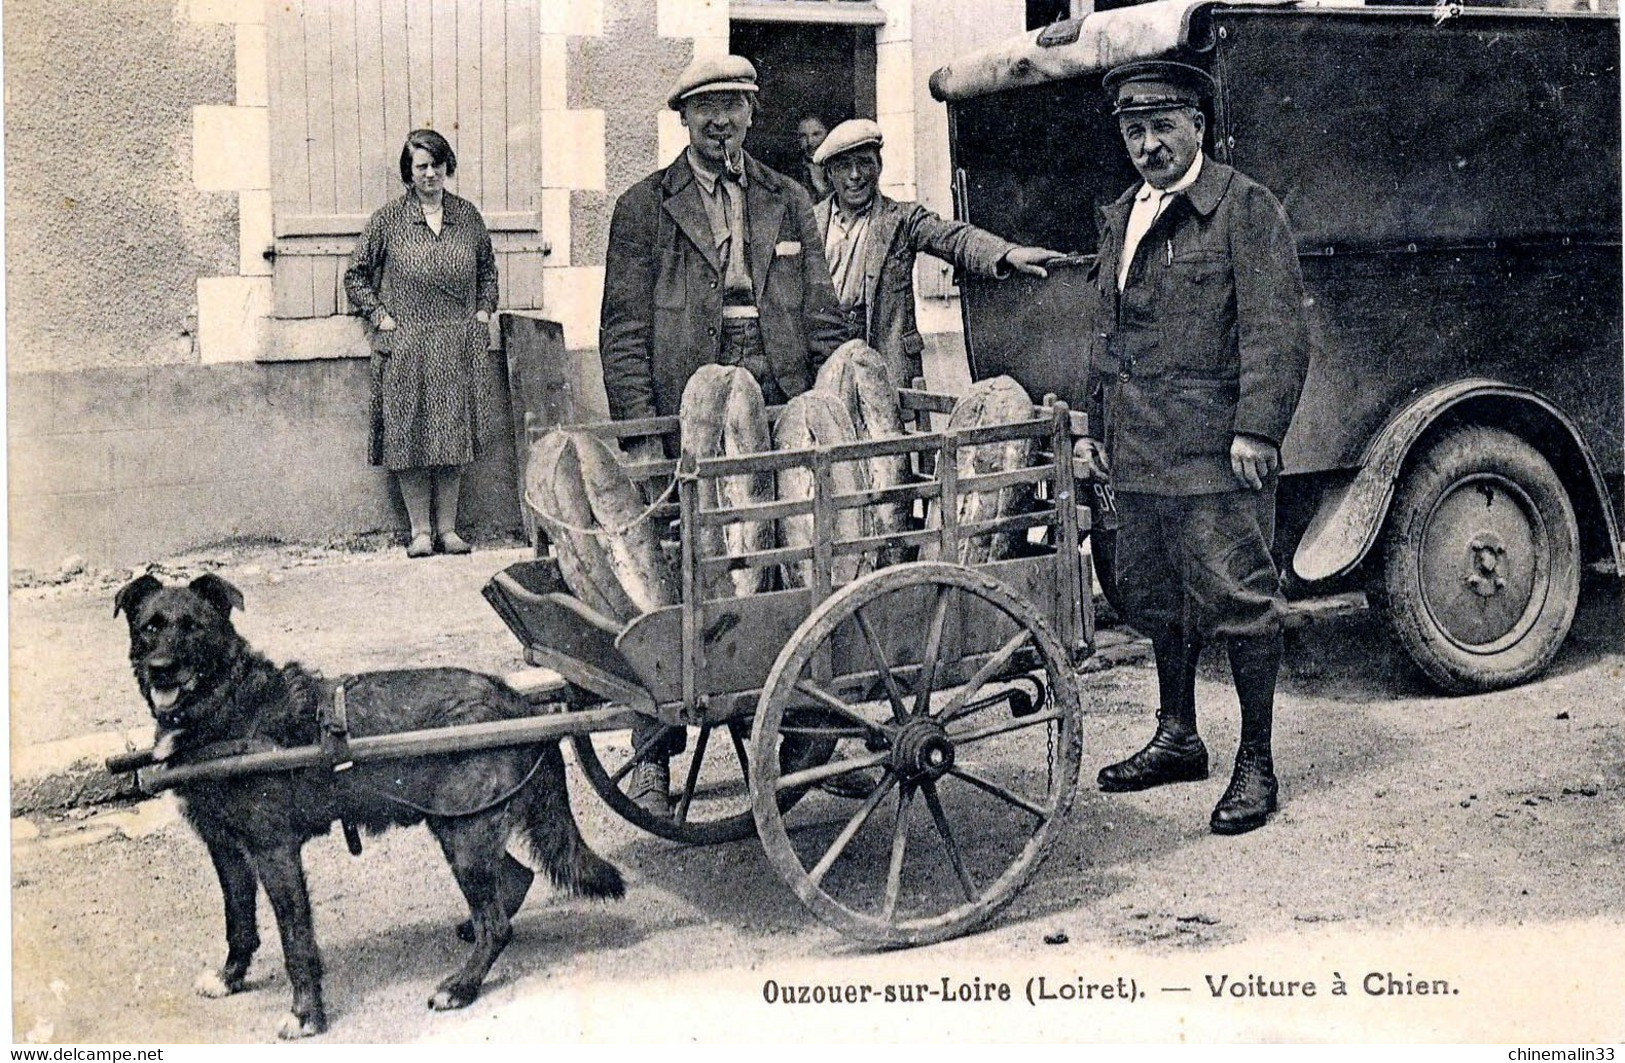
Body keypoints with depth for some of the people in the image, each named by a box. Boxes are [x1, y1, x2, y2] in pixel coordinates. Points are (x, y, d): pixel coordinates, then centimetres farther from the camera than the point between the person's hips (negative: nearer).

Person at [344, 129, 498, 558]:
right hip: (406, 348, -2)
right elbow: (355, 277, 6)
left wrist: (482, 313, 10)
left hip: (459, 346, 2)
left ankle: (447, 527, 13)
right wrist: (382, 319, -3)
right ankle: (420, 529, 7)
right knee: (409, 437, -1)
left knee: (453, 435, 4)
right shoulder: (387, 220, 0)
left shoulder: (468, 216, 9)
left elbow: (488, 269, 22)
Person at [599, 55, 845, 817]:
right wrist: (642, 433, -9)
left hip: (785, 416, 3)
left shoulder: (788, 204, 16)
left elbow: (822, 320, 13)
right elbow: (623, 331, 1)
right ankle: (652, 760, 8)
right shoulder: (643, 208, 7)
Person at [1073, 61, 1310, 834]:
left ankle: (1256, 764, 8)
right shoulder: (1119, 218, 18)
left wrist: (1258, 429, -18)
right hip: (1138, 453, 8)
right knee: (1153, 596, 15)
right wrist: (1094, 429, 19)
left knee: (1238, 599, -3)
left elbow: (1277, 330, -10)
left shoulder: (1246, 208, -3)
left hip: (1215, 451, -7)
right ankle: (1176, 737, 31)